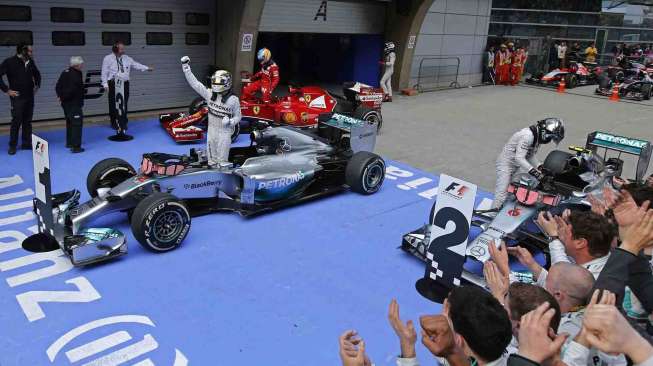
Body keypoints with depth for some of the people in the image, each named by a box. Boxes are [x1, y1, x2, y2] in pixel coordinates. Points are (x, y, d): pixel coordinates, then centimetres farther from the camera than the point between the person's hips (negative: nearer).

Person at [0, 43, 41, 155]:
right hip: (17, 97, -5)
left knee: (27, 121, 10)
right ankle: (12, 146, 7)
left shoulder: (30, 62, 7)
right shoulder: (9, 62, -10)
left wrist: (37, 85, 15)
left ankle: (27, 143, 18)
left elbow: (37, 74, 27)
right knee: (16, 121, -3)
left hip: (29, 97, 5)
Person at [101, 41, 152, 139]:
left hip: (124, 84, 3)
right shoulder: (108, 58, -1)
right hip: (113, 84, -3)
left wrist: (146, 68, -1)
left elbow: (136, 64, 9)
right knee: (113, 104, 1)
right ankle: (114, 123, 12)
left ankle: (123, 123, 14)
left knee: (124, 104, 5)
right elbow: (104, 72, -2)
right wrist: (105, 84, -7)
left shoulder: (127, 58, 10)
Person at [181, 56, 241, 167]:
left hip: (225, 131, -5)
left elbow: (237, 116, -5)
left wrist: (230, 122, -26)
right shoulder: (210, 94, -4)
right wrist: (186, 68, -8)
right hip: (211, 130, 5)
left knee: (222, 159, 2)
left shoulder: (233, 100, -14)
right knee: (212, 156, 18)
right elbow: (195, 83, -3)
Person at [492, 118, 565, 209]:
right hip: (506, 163, -10)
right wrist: (534, 171, -36)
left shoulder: (538, 137, 2)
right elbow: (519, 158, -31)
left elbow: (530, 156, 10)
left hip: (518, 167, 10)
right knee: (502, 195, -12)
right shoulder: (528, 136, -26)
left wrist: (540, 167, -5)